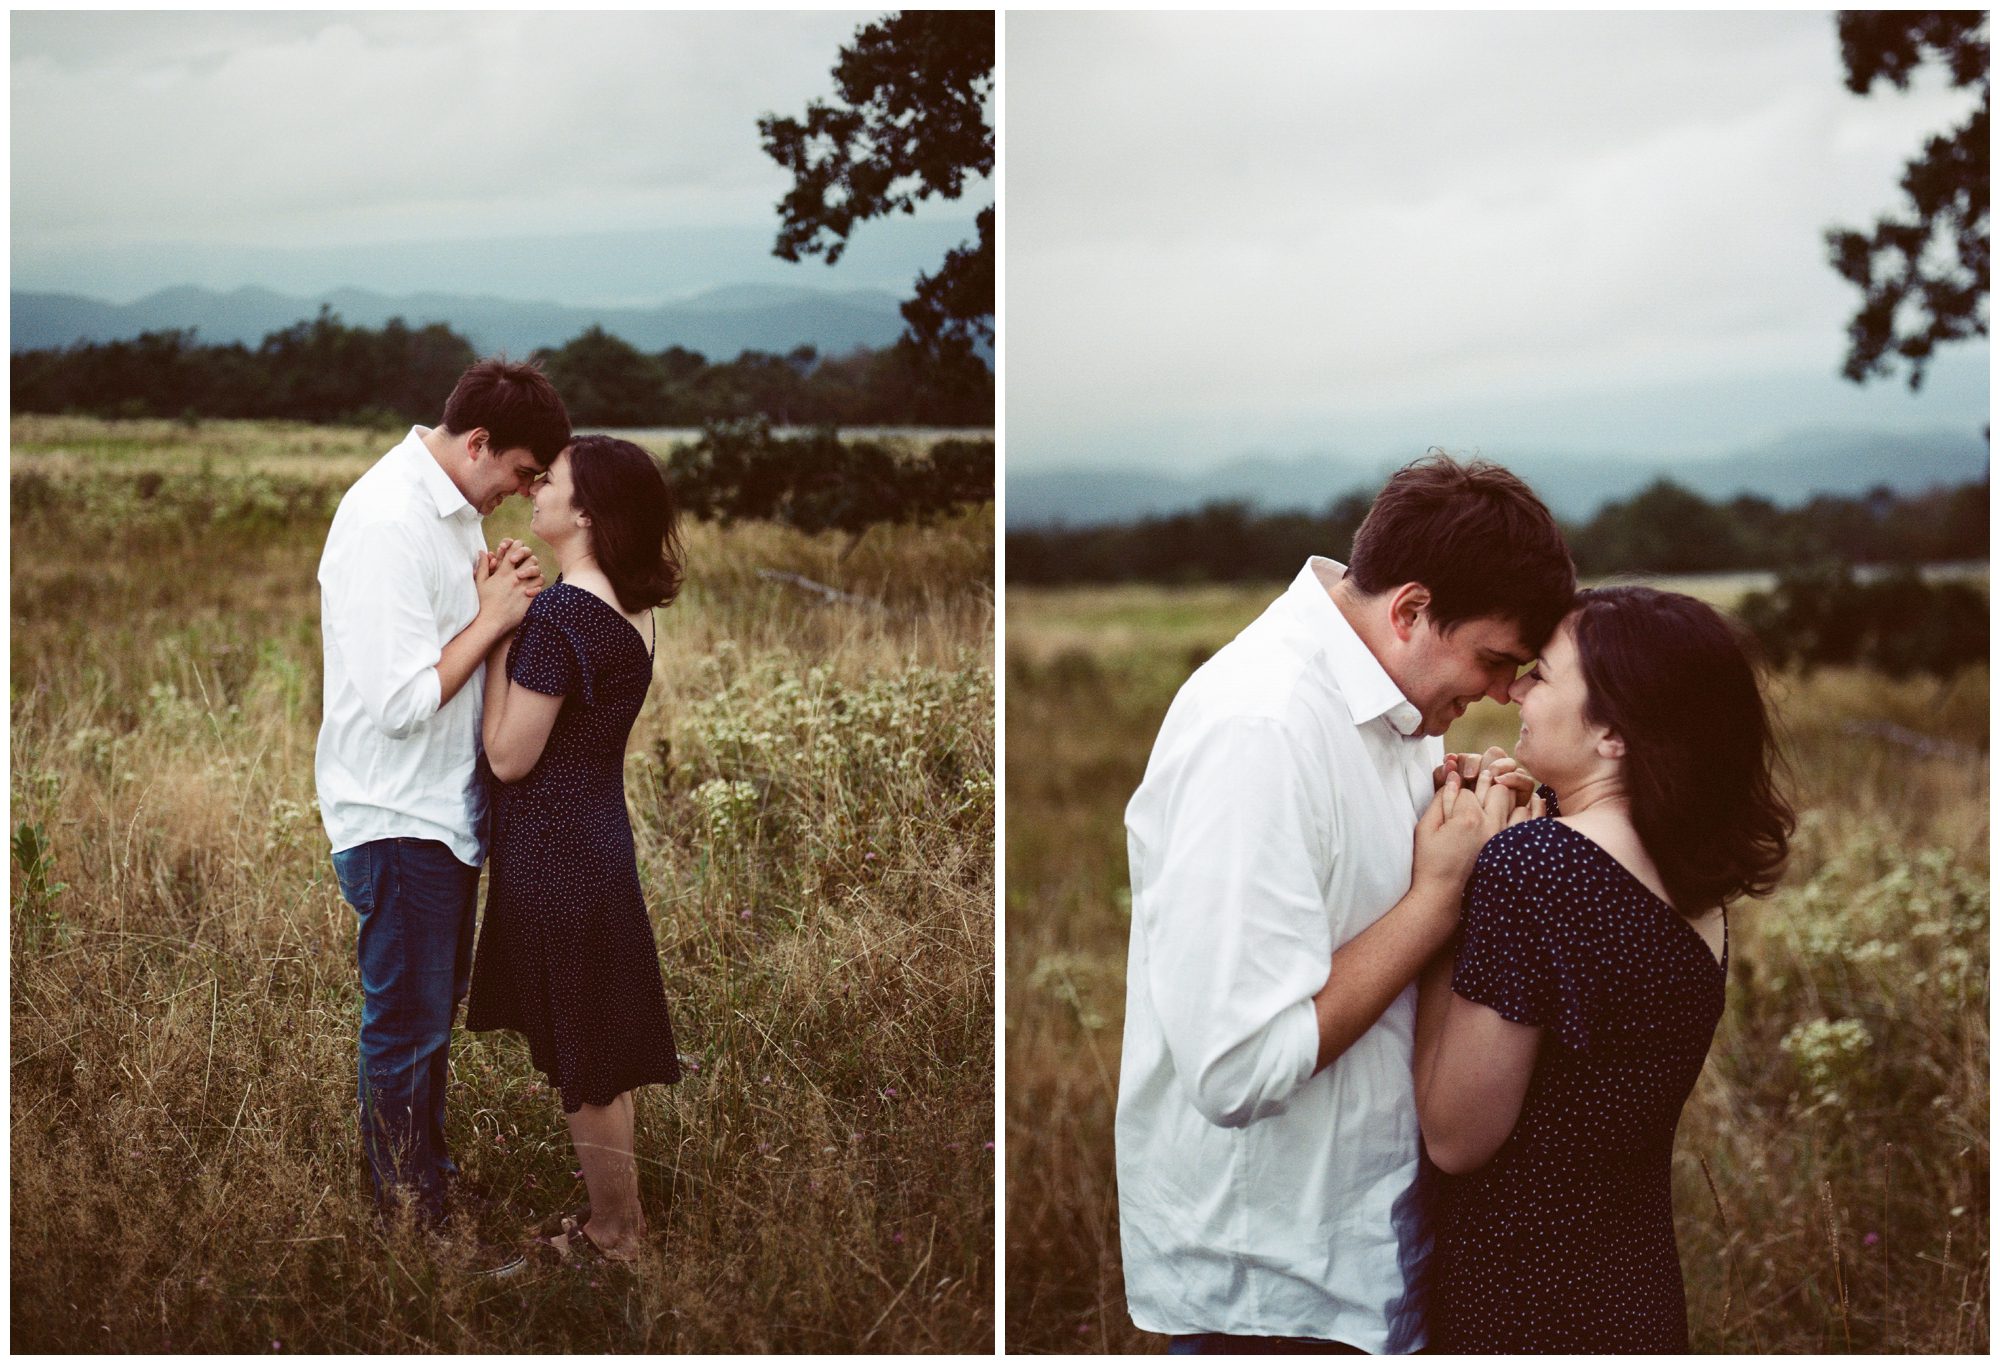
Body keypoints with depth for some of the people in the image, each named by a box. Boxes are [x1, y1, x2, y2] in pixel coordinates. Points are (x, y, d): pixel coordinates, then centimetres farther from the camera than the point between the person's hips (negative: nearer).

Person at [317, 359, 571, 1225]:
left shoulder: (448, 505, 7)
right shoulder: (388, 522, -24)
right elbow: (402, 700, -27)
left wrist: (499, 599, 2)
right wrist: (493, 617, -20)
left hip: (443, 810, 10)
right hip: (397, 819, -10)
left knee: (433, 1010, 22)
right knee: (406, 1030, 4)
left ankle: (431, 1179, 37)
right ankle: (408, 1216, 17)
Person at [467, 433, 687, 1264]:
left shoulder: (562, 614, -23)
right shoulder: (630, 607, 5)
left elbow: (509, 755, -18)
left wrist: (496, 630, -15)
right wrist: (511, 619, 6)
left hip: (553, 854, -9)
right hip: (598, 843, 9)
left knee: (584, 1067, 6)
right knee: (598, 1056, 20)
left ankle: (614, 1237, 19)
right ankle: (619, 1218, 33)